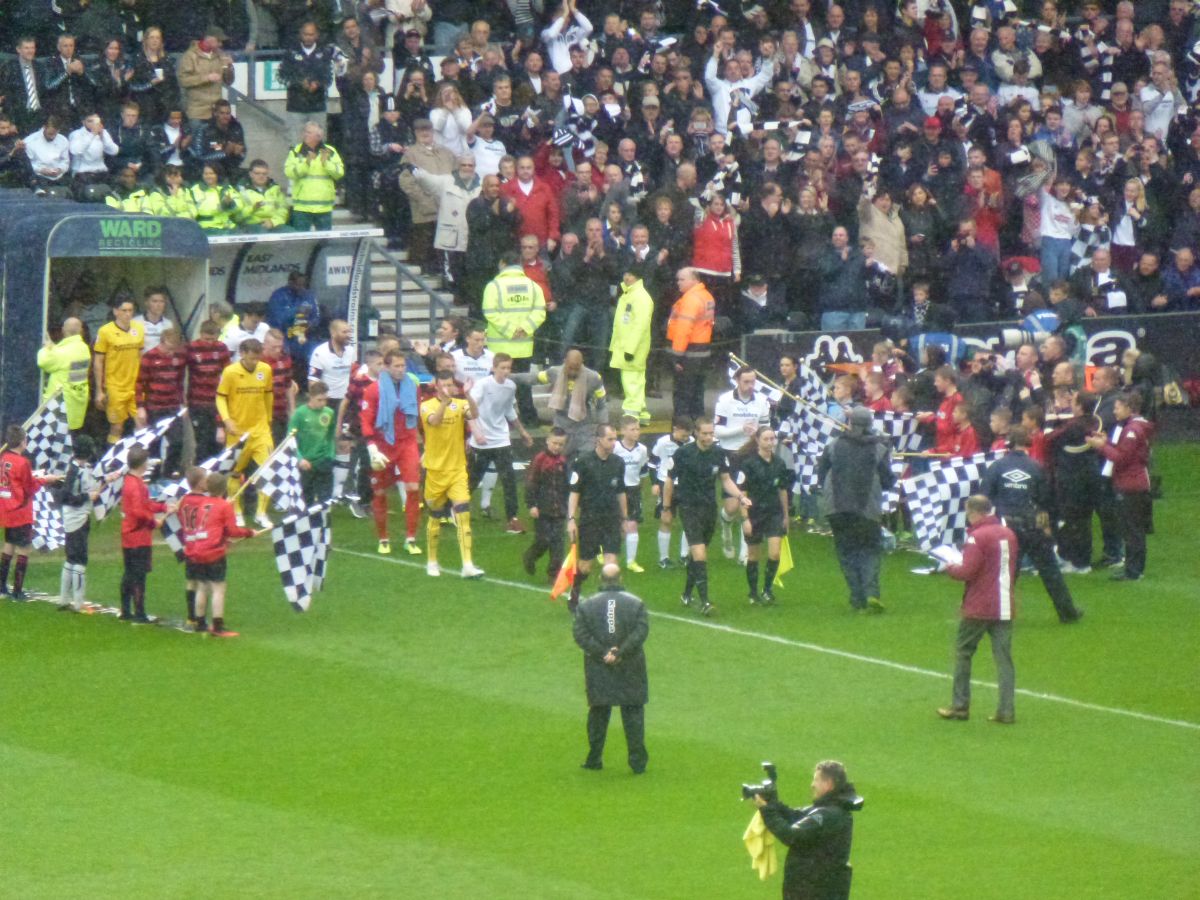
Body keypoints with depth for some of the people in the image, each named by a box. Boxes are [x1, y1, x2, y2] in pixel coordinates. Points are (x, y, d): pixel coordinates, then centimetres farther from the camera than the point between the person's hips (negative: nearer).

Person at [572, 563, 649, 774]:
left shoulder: (587, 605, -1)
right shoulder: (635, 604, -4)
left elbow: (580, 634, -9)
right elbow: (641, 631, -13)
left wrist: (602, 653, -12)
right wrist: (620, 652, -15)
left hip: (598, 669, 1)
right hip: (629, 669, -1)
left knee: (598, 713, 12)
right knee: (633, 713, 5)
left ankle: (594, 759, 15)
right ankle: (638, 761, 3)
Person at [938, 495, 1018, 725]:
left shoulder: (977, 537, -14)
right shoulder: (1008, 534, 9)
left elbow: (967, 572, -18)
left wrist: (951, 568, 1)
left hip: (979, 608, -6)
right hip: (1005, 607, 6)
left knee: (962, 652, 9)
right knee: (1003, 657, 4)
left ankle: (960, 706, 10)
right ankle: (1006, 711, 0)